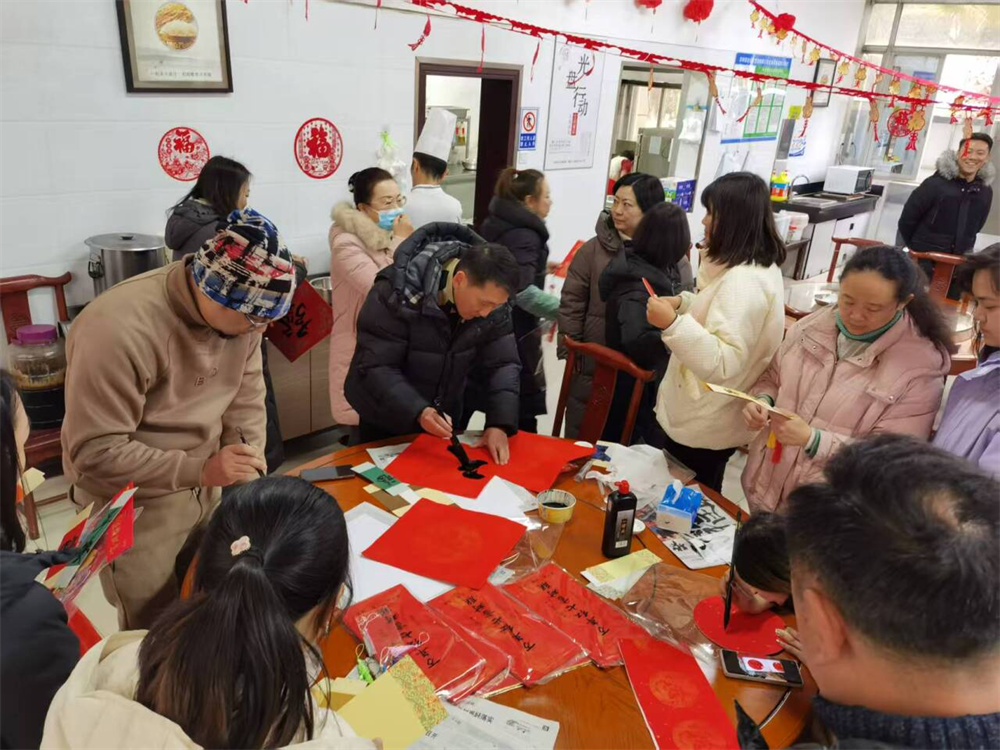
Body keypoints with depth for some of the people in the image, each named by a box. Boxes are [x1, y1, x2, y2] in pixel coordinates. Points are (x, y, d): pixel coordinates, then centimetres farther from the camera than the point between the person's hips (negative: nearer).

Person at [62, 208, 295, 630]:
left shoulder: (241, 311, -10)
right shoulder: (118, 331, -30)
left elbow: (246, 403, -3)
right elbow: (95, 453, -25)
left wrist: (247, 483, -14)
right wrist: (201, 470, -29)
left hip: (208, 490, 5)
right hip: (135, 508, -5)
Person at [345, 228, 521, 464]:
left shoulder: (491, 300, -15)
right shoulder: (397, 294, -30)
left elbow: (503, 364, -12)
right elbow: (375, 367, -28)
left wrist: (499, 423, -25)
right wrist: (418, 412, -41)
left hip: (442, 418, 4)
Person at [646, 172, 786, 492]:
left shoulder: (744, 281, -27)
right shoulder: (759, 266, 7)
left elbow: (722, 362, -33)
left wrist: (672, 323, -40)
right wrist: (683, 303, 6)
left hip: (700, 429, -10)